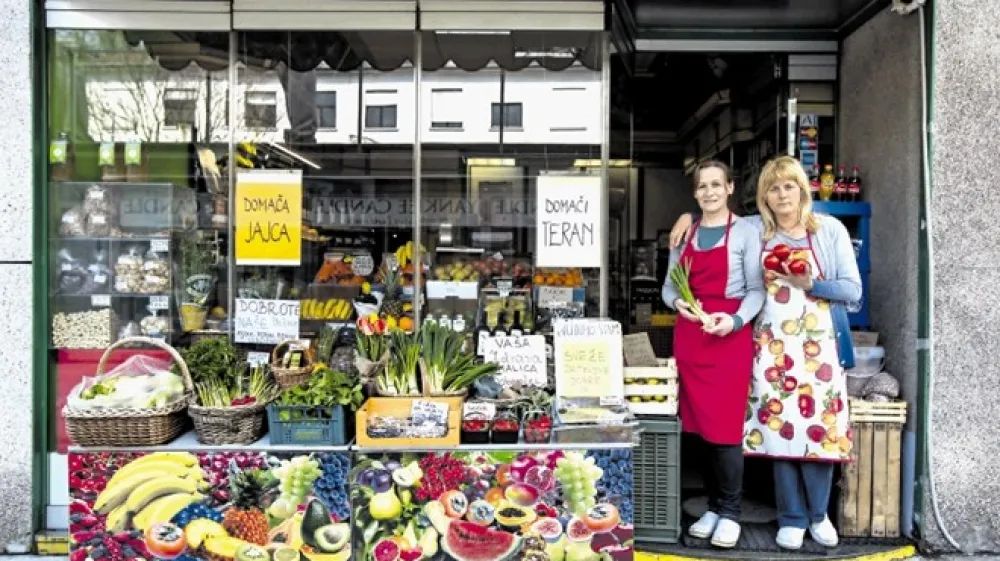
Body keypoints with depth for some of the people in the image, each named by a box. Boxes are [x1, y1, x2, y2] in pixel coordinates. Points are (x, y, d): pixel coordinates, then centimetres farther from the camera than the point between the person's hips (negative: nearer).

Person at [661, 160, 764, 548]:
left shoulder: (746, 232, 0)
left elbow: (756, 289, -4)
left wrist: (735, 320, -20)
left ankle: (730, 512, 10)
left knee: (725, 426, -4)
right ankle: (713, 507, 21)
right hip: (690, 336, 5)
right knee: (700, 425, 8)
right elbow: (668, 286, 13)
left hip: (730, 335, -4)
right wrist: (677, 302, -8)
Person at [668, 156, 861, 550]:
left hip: (819, 343, -1)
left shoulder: (830, 229, 1)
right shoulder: (754, 230, 6)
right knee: (779, 427, 3)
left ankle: (818, 514, 23)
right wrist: (690, 215, 3)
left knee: (819, 426, 1)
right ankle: (792, 518, 18)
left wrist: (809, 284, -15)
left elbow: (853, 289, -1)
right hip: (772, 344, 1)